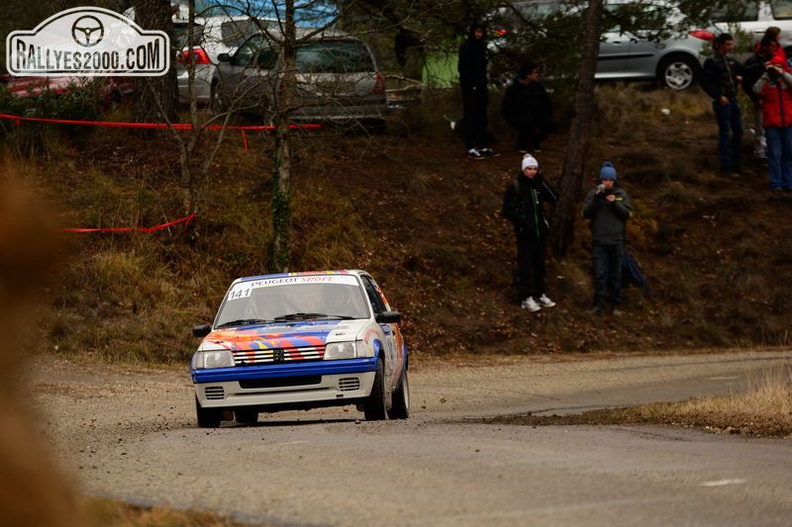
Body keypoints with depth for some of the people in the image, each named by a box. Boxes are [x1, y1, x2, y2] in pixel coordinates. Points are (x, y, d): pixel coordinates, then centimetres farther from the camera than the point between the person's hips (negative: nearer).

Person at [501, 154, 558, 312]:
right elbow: (507, 210, -6)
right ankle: (526, 298, -1)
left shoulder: (538, 186, 9)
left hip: (540, 232, 5)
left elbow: (554, 198, -4)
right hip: (525, 234, -5)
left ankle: (540, 294, 21)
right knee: (525, 266, -4)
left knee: (539, 265, 12)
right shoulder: (515, 187, -5)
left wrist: (542, 182, -10)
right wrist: (520, 222, -15)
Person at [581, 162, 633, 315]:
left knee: (616, 274, 7)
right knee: (600, 274, -4)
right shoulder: (593, 194, 2)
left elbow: (627, 213, -2)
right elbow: (586, 213, -6)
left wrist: (615, 203, -17)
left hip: (616, 241, 1)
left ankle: (616, 304, 14)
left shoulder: (622, 195, 5)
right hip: (599, 241, -1)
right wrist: (596, 199, -18)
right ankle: (600, 303, -2)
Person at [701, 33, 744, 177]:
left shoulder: (731, 60, 9)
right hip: (722, 102, -7)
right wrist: (719, 96, -17)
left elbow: (742, 71, 22)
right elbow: (705, 83, -14)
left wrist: (739, 78, 0)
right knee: (725, 134, -3)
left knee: (738, 132, 12)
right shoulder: (712, 62, -11)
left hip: (733, 100, 7)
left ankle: (735, 164, 24)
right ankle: (726, 167, 4)